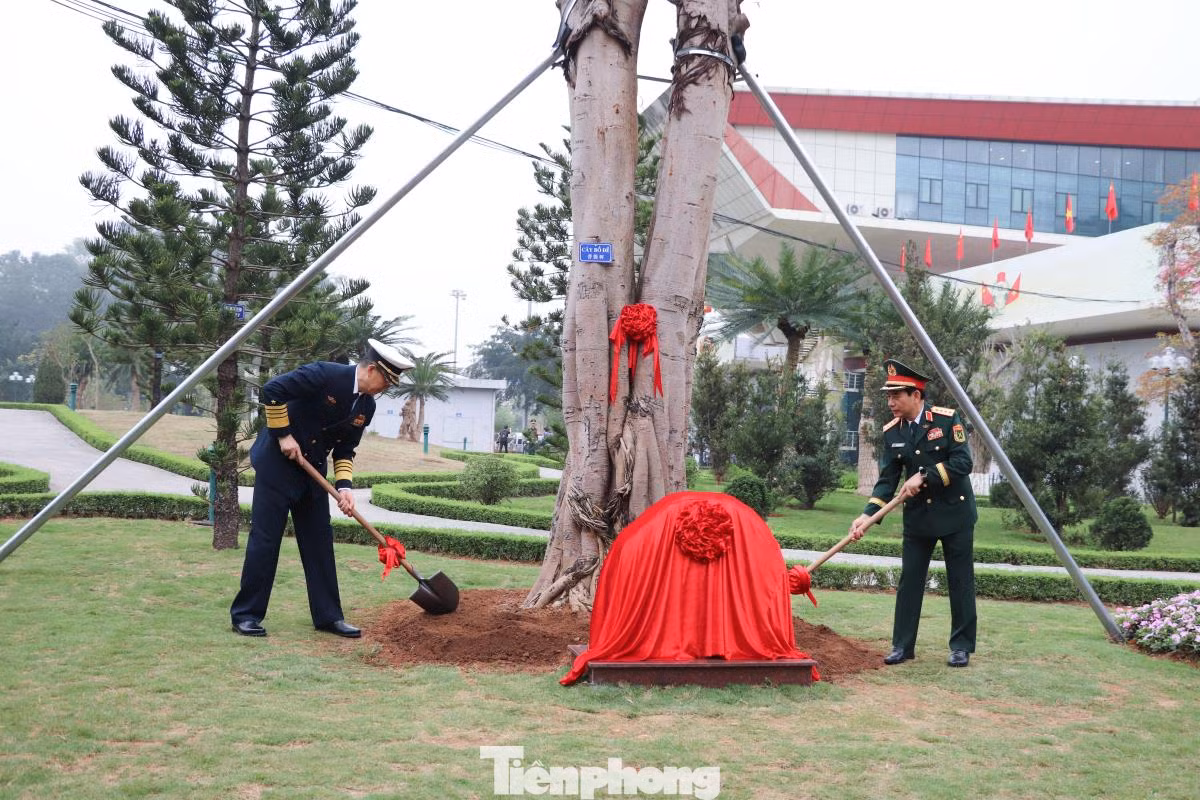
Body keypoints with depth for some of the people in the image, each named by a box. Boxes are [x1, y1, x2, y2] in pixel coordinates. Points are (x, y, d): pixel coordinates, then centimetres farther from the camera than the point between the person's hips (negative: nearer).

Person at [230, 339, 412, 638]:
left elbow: (345, 450, 8)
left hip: (311, 468, 7)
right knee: (265, 537, -5)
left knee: (319, 541, 7)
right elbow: (272, 390, -22)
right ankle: (246, 614, 5)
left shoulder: (367, 406, 2)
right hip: (277, 459, -7)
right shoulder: (326, 375, -21)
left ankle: (328, 616, 14)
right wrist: (283, 434, -19)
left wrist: (344, 485, -7)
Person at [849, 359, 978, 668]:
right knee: (909, 581, 4)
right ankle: (902, 645, 11)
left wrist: (924, 477, -22)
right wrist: (868, 514, -13)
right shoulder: (891, 432, -1)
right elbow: (887, 479, -1)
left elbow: (963, 462, -17)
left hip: (954, 513, -4)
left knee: (960, 581, 4)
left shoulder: (947, 419, -13)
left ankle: (961, 646, 13)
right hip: (917, 516, 4)